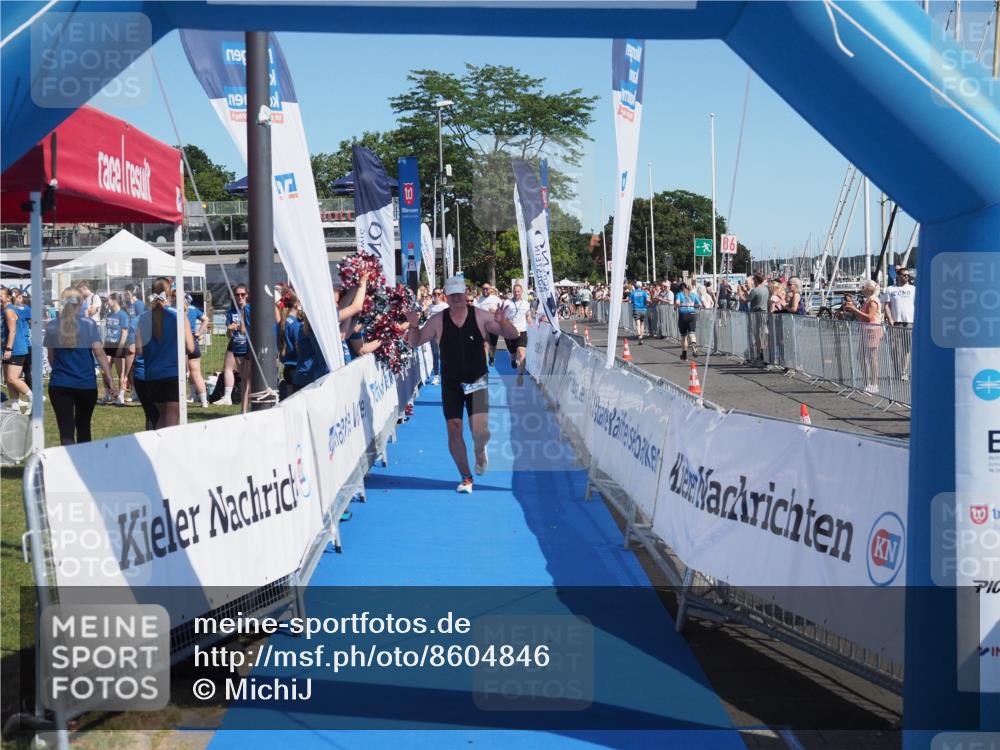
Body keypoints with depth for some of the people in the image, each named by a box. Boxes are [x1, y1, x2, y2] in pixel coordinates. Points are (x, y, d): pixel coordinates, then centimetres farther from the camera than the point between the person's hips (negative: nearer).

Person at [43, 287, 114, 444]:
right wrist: (109, 378, -2)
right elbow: (99, 353, -8)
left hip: (59, 385, 0)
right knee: (83, 426, 19)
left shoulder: (52, 326, 0)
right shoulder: (89, 325, -6)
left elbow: (51, 357, 11)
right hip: (86, 384, 0)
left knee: (66, 431, -4)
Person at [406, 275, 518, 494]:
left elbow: (513, 335, -3)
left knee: (481, 430, -12)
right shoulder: (438, 321, -3)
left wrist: (502, 322, -25)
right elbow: (415, 343, 3)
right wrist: (414, 326, -17)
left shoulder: (480, 316, -5)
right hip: (450, 383, 1)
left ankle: (480, 451, 26)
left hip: (477, 382, -1)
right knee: (454, 430, -3)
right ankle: (466, 478, 11)